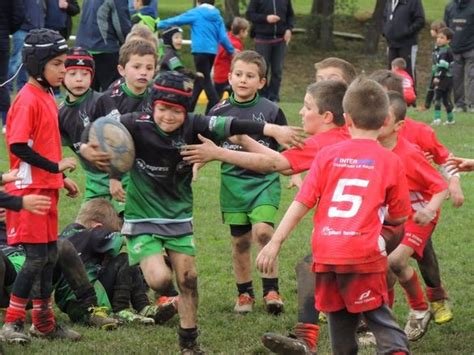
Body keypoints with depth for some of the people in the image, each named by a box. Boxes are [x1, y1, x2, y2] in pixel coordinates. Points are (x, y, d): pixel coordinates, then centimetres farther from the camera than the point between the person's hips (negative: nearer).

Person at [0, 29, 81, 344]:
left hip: (47, 187, 9)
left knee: (50, 255, 12)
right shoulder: (28, 99, -16)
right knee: (36, 256, -7)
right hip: (29, 188, -9)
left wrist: (61, 178, 17)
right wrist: (56, 166, -19)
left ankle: (44, 322, 21)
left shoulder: (47, 96, 12)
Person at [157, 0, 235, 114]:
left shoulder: (196, 13, -1)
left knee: (205, 80, -4)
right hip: (212, 52, 6)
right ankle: (189, 108, 23)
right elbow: (223, 37, 5)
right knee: (201, 79, 15)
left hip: (200, 50, -6)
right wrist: (232, 51, 14)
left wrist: (159, 25, 11)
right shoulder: (217, 16, 10)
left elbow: (176, 20, 2)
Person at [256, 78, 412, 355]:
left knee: (340, 317, 16)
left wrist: (276, 242, 4)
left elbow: (302, 203, 2)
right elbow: (399, 216, 10)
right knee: (377, 314, 4)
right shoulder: (390, 161, 3)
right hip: (364, 251, -2)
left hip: (326, 252, 2)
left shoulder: (328, 155, 6)